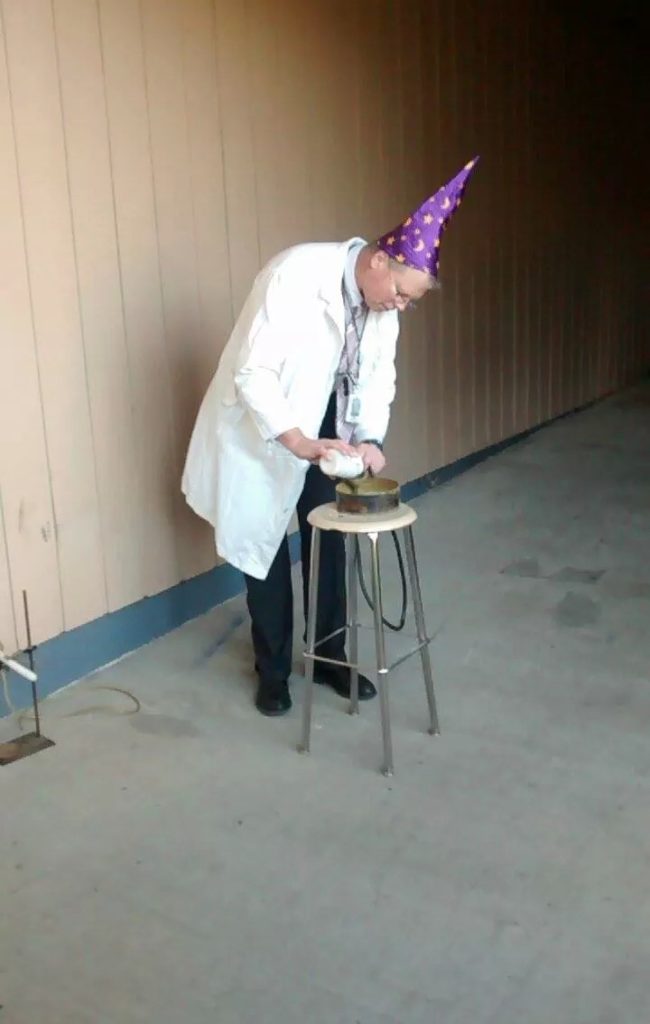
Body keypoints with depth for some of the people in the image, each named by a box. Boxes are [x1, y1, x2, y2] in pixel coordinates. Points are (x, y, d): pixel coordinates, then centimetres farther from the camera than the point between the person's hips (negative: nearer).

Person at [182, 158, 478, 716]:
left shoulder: (384, 297, -8)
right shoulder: (296, 274, -30)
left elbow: (378, 373, 0)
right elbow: (253, 372, -32)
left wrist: (372, 438, -18)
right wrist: (298, 443, -41)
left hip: (324, 426, 6)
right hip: (261, 428, -6)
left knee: (329, 542, 11)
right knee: (266, 546, 3)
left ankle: (331, 656, 27)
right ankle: (273, 671, 19)